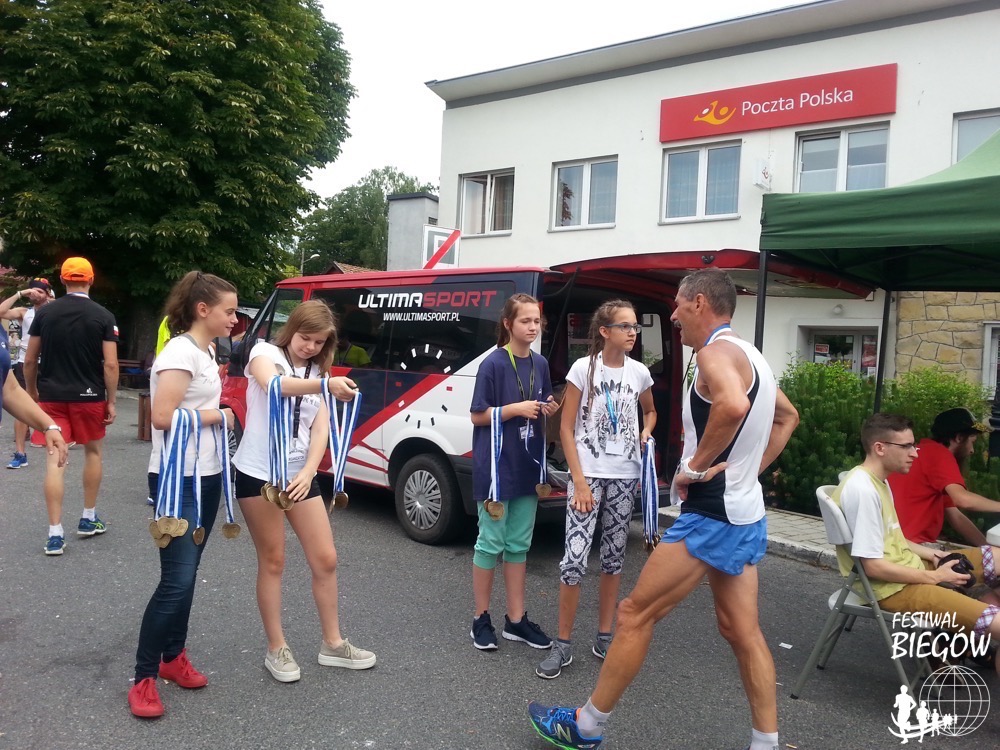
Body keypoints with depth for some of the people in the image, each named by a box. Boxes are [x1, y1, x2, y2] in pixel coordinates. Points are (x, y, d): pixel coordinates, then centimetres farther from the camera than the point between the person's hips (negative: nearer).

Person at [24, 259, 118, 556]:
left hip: (51, 396, 1)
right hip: (89, 396, -1)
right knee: (93, 451, 18)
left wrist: (32, 392, 17)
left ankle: (55, 533, 0)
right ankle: (88, 519, 26)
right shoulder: (103, 316, -7)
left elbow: (30, 360, 4)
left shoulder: (44, 313, 1)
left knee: (55, 458, 2)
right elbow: (110, 365, -11)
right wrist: (111, 401, -3)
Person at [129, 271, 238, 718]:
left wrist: (217, 416, 2)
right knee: (177, 580, -7)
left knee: (187, 575, 16)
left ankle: (173, 657, 29)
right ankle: (144, 679, 8)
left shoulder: (205, 351, 12)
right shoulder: (180, 352, -17)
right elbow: (162, 416, -26)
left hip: (206, 476, 9)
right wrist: (219, 416, -15)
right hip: (179, 481, -9)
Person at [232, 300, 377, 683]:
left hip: (299, 475, 5)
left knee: (325, 559, 6)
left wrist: (307, 473, -18)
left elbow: (321, 430, 0)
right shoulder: (264, 353, -4)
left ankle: (333, 644, 21)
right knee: (273, 561, 4)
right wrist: (325, 385, -46)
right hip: (258, 473, -5)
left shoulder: (317, 373, 12)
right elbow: (275, 385, -30)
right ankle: (276, 649, 20)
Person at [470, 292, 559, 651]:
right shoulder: (493, 363, -11)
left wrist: (549, 409, -3)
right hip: (496, 467, -6)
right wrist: (517, 409, -20)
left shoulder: (540, 364, 7)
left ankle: (516, 619, 24)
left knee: (519, 544, 13)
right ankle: (481, 618, 19)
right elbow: (478, 416, -10)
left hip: (527, 466, 6)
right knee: (491, 543, 4)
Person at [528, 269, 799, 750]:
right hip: (745, 512, 10)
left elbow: (733, 405, -38)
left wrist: (696, 464, -24)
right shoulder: (747, 356, 14)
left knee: (635, 615, 0)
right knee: (741, 630, 16)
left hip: (711, 515, -10)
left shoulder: (715, 352, -16)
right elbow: (788, 417, 27)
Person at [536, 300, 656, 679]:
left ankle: (604, 636, 26)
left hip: (625, 476, 4)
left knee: (613, 556, 12)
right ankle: (563, 644, 8)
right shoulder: (584, 367, -7)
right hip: (587, 474, -4)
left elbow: (649, 411, 24)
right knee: (574, 558, -7)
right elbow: (566, 427, -7)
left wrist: (645, 432, 1)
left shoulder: (639, 372, 3)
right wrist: (579, 481, -13)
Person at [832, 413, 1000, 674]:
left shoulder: (878, 480, 7)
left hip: (909, 567, 10)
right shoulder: (862, 489, -24)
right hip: (892, 587, -10)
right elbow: (874, 566, -24)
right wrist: (935, 577, -13)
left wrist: (927, 553, 3)